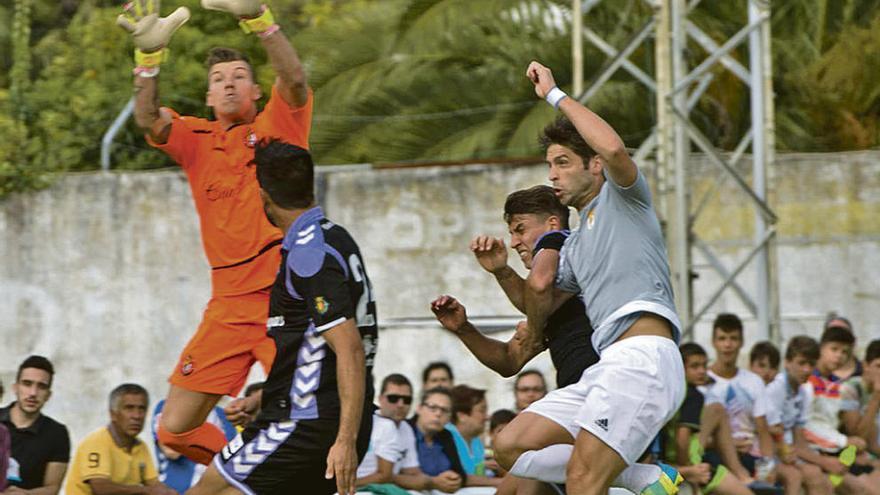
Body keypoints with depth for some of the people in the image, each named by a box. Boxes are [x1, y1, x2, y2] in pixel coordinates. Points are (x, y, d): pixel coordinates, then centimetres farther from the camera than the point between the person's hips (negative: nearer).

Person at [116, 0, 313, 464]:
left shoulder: (276, 126, 5)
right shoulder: (197, 139, 13)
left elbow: (295, 80, -15)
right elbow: (148, 120, -5)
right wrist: (149, 54, -18)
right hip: (227, 308, 4)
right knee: (176, 431, 3)